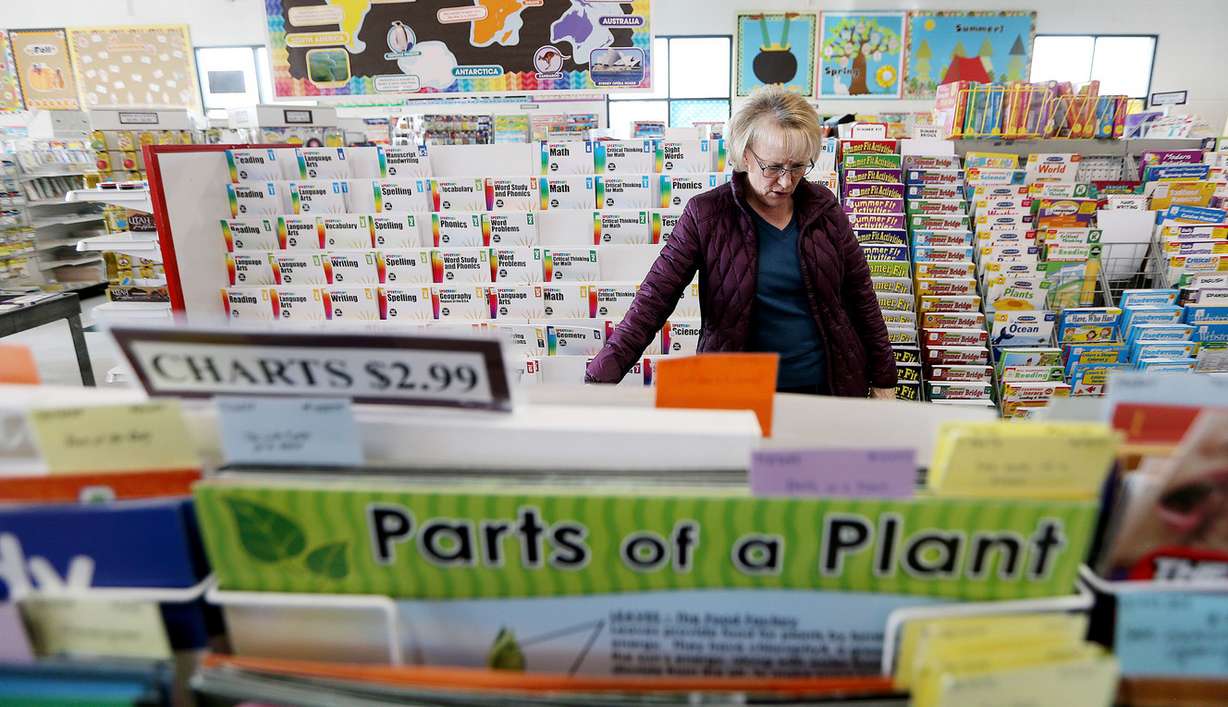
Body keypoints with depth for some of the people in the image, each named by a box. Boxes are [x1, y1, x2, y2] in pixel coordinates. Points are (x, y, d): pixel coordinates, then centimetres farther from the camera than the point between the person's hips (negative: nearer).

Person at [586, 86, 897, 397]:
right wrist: (600, 378, -28)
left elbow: (861, 295, 6)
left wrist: (883, 380, 8)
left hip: (832, 383, 3)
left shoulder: (824, 208, -2)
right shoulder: (706, 215, -11)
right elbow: (653, 300, -18)